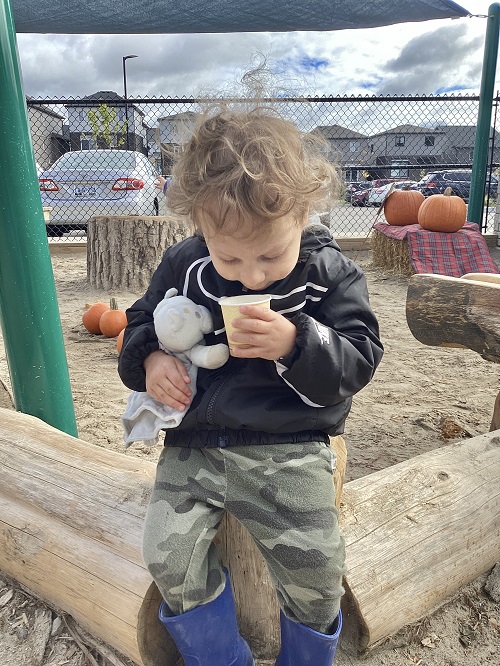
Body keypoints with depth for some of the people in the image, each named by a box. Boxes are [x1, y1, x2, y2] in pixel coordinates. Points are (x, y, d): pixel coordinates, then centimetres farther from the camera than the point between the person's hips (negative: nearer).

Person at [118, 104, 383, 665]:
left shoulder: (330, 272, -5)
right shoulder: (183, 266, 0)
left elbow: (359, 360, -6)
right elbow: (142, 323, 14)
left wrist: (295, 343, -25)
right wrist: (148, 359, -9)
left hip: (289, 449, -2)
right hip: (195, 440, 3)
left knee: (315, 571, -10)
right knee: (169, 557, -11)